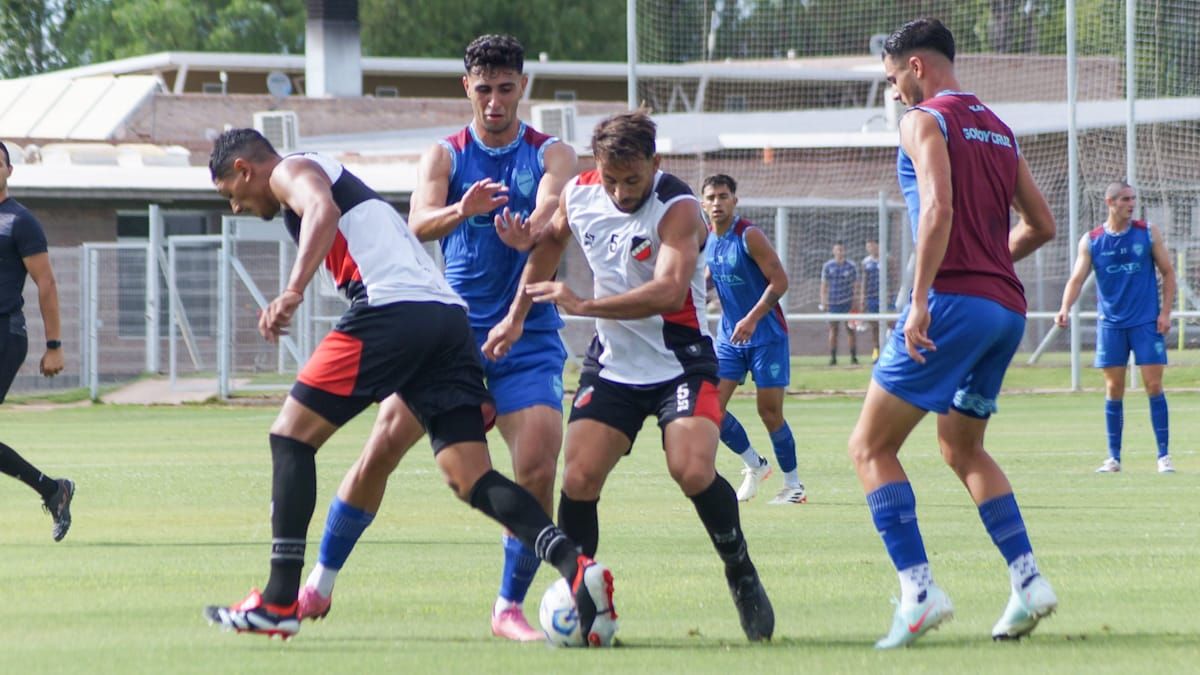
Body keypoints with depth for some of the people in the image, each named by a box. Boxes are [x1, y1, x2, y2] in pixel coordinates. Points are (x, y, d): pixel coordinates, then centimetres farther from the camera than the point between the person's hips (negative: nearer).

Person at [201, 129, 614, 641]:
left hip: (392, 308, -8)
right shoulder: (337, 180, 37)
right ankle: (575, 566, -21)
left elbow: (322, 211, -14)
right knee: (472, 479, 0)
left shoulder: (290, 171, 10)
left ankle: (280, 603, 1)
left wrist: (292, 292, -26)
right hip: (449, 315, 8)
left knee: (291, 435, 4)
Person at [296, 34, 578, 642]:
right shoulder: (446, 156, 2)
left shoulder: (550, 155, 0)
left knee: (537, 471, -15)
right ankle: (320, 584, 8)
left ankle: (509, 608, -2)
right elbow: (419, 224, -16)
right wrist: (461, 210, -38)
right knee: (383, 448, -6)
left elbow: (551, 214, -21)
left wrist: (529, 233, -45)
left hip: (527, 339, -1)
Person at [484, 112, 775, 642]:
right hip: (612, 362, 5)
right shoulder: (578, 195, -3)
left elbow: (669, 291, -37)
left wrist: (583, 305, -40)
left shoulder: (677, 209, -22)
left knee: (693, 471, -23)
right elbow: (550, 242, 21)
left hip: (680, 360, -5)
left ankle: (742, 576, -1)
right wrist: (516, 316, 19)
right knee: (578, 479, -7)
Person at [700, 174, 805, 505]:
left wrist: (752, 320, -26)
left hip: (766, 335, -6)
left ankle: (794, 485, 10)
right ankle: (754, 465, 15)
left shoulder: (749, 236, -16)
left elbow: (779, 281, -19)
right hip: (729, 337, 6)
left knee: (770, 412, -4)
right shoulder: (706, 241, 4)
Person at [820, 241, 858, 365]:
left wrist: (855, 303, 2)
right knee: (833, 330, 2)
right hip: (833, 303, 1)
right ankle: (833, 357, 6)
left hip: (848, 302, -1)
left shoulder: (851, 266, 4)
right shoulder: (827, 266, 5)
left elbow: (855, 285, 7)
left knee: (850, 329, -2)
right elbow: (824, 285, 7)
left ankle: (853, 357, 2)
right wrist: (823, 302, 0)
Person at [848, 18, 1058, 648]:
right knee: (962, 448, 24)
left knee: (870, 446, -3)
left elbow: (938, 208, -19)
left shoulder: (924, 120, -4)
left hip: (954, 301, -8)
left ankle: (919, 589, -17)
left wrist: (920, 299, -22)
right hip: (1006, 307, 8)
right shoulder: (997, 129, 20)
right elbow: (1041, 224, 22)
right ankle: (1027, 579, 10)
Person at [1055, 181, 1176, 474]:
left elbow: (1168, 273, 6)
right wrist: (1065, 309, -21)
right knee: (1114, 390, 2)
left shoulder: (1149, 234, 2)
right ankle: (1113, 458, 10)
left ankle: (1164, 455, -1)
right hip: (1110, 324, 1)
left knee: (1154, 385, -6)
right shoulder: (1091, 241, 2)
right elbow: (1077, 278, -3)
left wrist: (1165, 312, -4)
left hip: (1146, 322, -1)